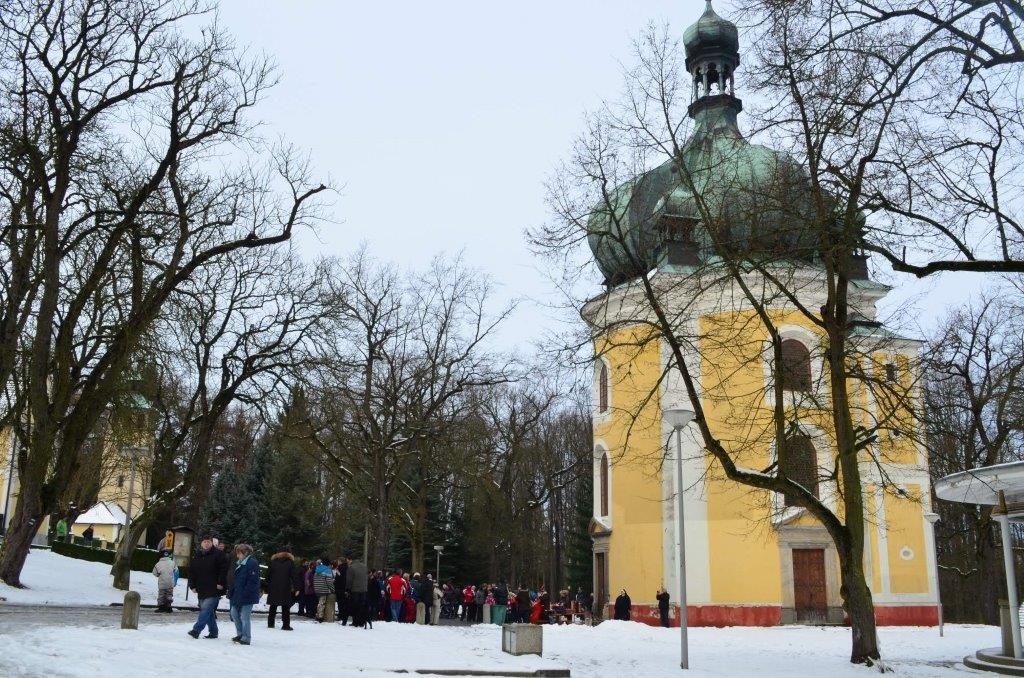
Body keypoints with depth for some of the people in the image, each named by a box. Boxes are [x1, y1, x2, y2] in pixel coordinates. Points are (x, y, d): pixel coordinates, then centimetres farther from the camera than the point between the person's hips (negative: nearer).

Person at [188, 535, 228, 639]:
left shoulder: (219, 555, -3)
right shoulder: (196, 557, 13)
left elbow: (224, 570, -7)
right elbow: (191, 572, 17)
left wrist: (221, 583, -13)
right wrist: (192, 586, 8)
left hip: (214, 590, -6)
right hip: (201, 590, 6)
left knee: (206, 609, -16)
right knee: (209, 612, 10)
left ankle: (196, 630, -20)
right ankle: (213, 632, 19)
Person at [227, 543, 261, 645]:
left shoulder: (252, 563, -15)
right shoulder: (239, 563, 15)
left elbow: (252, 581, -20)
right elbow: (235, 580, 21)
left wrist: (245, 594, -23)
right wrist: (230, 592, 15)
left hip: (247, 596, -10)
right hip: (237, 594, 10)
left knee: (245, 616, -5)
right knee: (234, 613, 15)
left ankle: (246, 638, 4)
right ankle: (240, 634, 28)